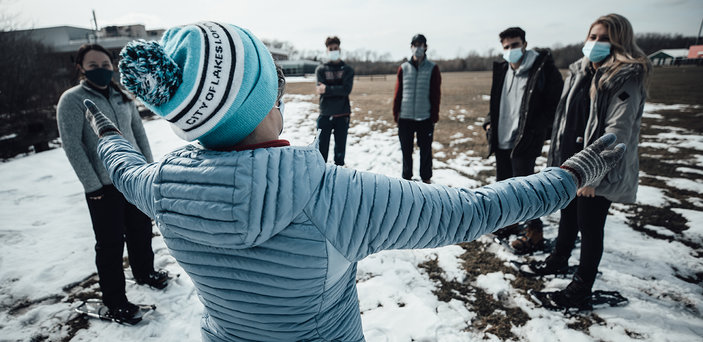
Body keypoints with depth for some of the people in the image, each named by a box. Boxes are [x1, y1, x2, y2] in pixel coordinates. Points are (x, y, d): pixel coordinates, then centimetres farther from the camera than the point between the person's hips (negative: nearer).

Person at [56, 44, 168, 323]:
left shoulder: (122, 96, 7)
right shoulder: (72, 100, -8)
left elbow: (138, 131, 13)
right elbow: (72, 146, -12)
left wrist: (149, 165, 9)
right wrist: (92, 186, -13)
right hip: (104, 186, -5)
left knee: (141, 230, 18)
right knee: (110, 242, 4)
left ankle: (145, 272, 42)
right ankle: (114, 299, 22)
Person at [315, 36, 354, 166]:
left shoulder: (348, 70, 7)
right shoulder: (321, 69, 8)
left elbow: (347, 89, -10)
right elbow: (321, 90, -7)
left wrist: (327, 89, -14)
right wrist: (337, 90, -16)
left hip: (342, 115, 1)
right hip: (325, 115, 0)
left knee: (340, 149, 7)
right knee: (322, 147, 0)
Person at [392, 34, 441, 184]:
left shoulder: (433, 68, 2)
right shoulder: (404, 68, 6)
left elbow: (436, 94, 1)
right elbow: (398, 93, 6)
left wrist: (434, 116, -3)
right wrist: (396, 114, 2)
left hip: (425, 118, -1)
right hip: (405, 117, 1)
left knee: (426, 150, 7)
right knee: (406, 150, 9)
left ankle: (426, 177, 23)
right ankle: (406, 177, 24)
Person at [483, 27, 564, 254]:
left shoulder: (543, 69, -10)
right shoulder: (502, 70, 11)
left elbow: (556, 104, -10)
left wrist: (537, 130, -18)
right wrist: (489, 122, 8)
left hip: (524, 142, -7)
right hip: (501, 141, 7)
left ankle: (535, 233, 13)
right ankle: (509, 221, 38)